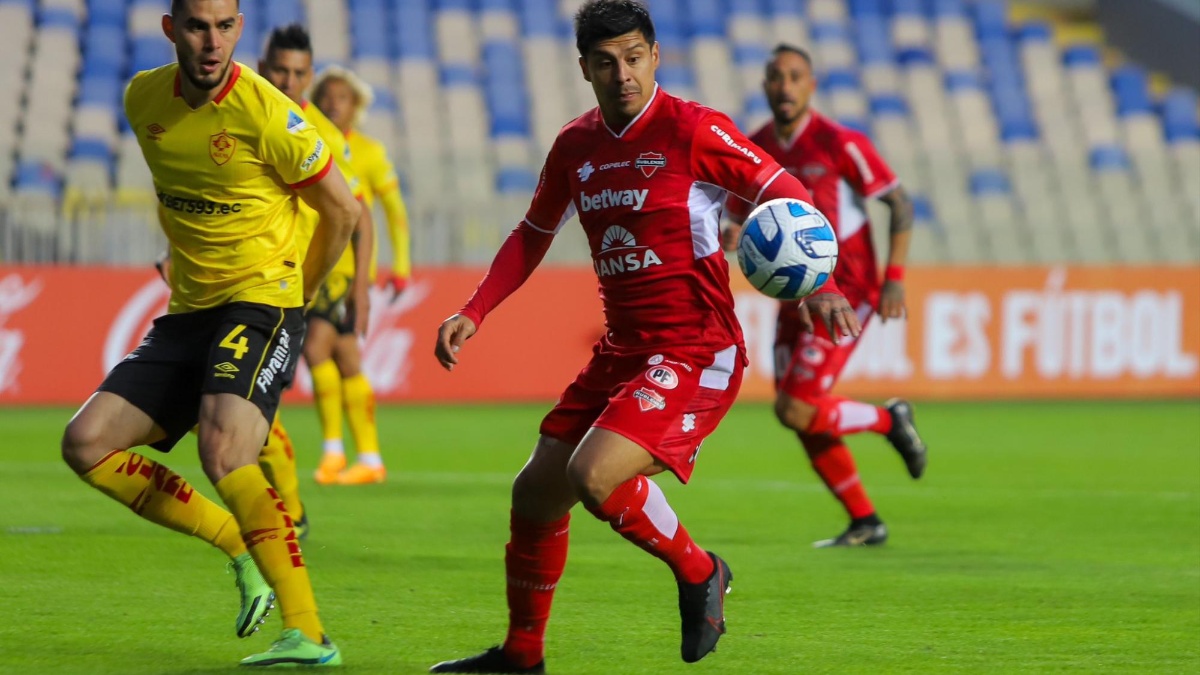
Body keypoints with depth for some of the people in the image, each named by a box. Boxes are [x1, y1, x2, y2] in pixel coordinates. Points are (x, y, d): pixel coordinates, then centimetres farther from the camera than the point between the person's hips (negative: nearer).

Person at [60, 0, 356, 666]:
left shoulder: (265, 113, -16)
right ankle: (243, 547, 5)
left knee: (223, 449, -30)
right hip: (186, 312, 7)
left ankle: (309, 634, -30)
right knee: (86, 443, -6)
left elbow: (342, 210, -2)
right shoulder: (143, 99, 3)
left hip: (260, 300, -7)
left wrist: (297, 293, 9)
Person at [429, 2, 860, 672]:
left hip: (696, 352, -7)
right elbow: (533, 236, 23)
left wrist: (820, 285, -27)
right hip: (622, 350, 7)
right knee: (535, 492, 9)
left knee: (593, 475, -25)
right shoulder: (575, 146, 8)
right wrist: (473, 314, 13)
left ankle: (698, 572, 2)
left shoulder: (692, 130, -12)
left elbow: (789, 197, -11)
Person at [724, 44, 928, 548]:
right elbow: (741, 217, 14)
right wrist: (734, 237, -12)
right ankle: (865, 523, 19)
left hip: (845, 293, -6)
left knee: (794, 409, -16)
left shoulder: (838, 143, -12)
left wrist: (894, 277, -17)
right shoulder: (752, 151, 4)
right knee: (805, 425, 4)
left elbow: (900, 203, -8)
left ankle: (889, 420, 10)